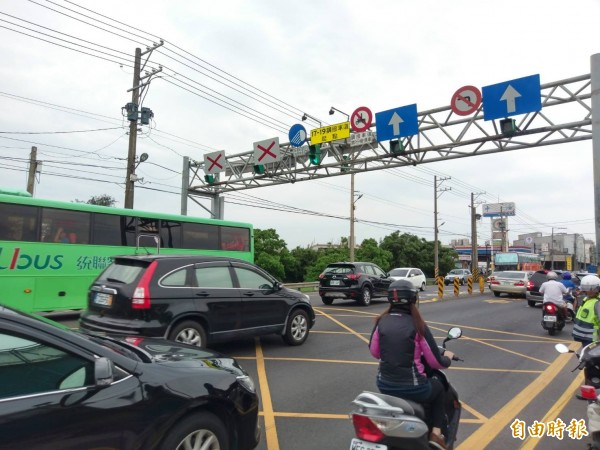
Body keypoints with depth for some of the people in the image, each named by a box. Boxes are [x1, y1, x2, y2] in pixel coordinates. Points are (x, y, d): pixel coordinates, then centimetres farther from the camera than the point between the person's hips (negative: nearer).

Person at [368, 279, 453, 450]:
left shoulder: (381, 321, -3)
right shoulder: (418, 326, -13)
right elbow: (436, 362, -7)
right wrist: (448, 357, 15)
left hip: (384, 385, 3)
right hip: (412, 388, -3)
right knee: (439, 387, 28)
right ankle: (436, 433, 20)